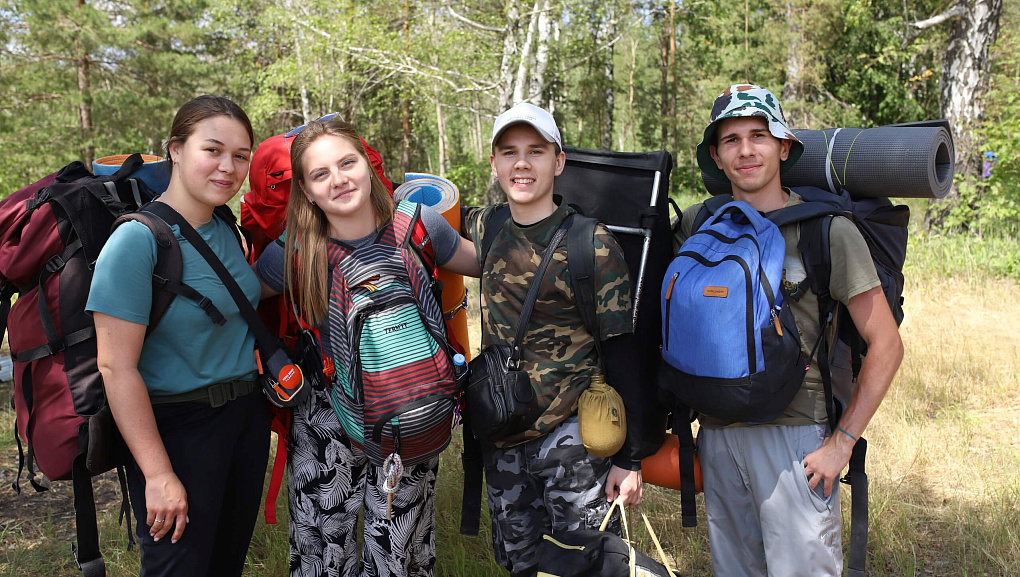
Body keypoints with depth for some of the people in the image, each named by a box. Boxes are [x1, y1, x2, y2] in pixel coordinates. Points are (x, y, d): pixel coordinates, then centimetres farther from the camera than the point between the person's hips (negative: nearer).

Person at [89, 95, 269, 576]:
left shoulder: (227, 231, 3)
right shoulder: (137, 240, -18)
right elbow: (116, 367, -20)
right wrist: (159, 474, -20)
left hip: (248, 415, 7)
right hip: (178, 428, -7)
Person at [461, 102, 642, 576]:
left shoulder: (593, 245, -11)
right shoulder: (487, 229, 3)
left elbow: (621, 355, -10)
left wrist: (628, 458, -10)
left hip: (571, 437, -5)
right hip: (501, 439, 5)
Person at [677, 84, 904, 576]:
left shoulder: (825, 228, -5)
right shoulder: (696, 223, 5)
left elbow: (886, 345, -5)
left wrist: (842, 442, -10)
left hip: (793, 432, -4)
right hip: (716, 433, 4)